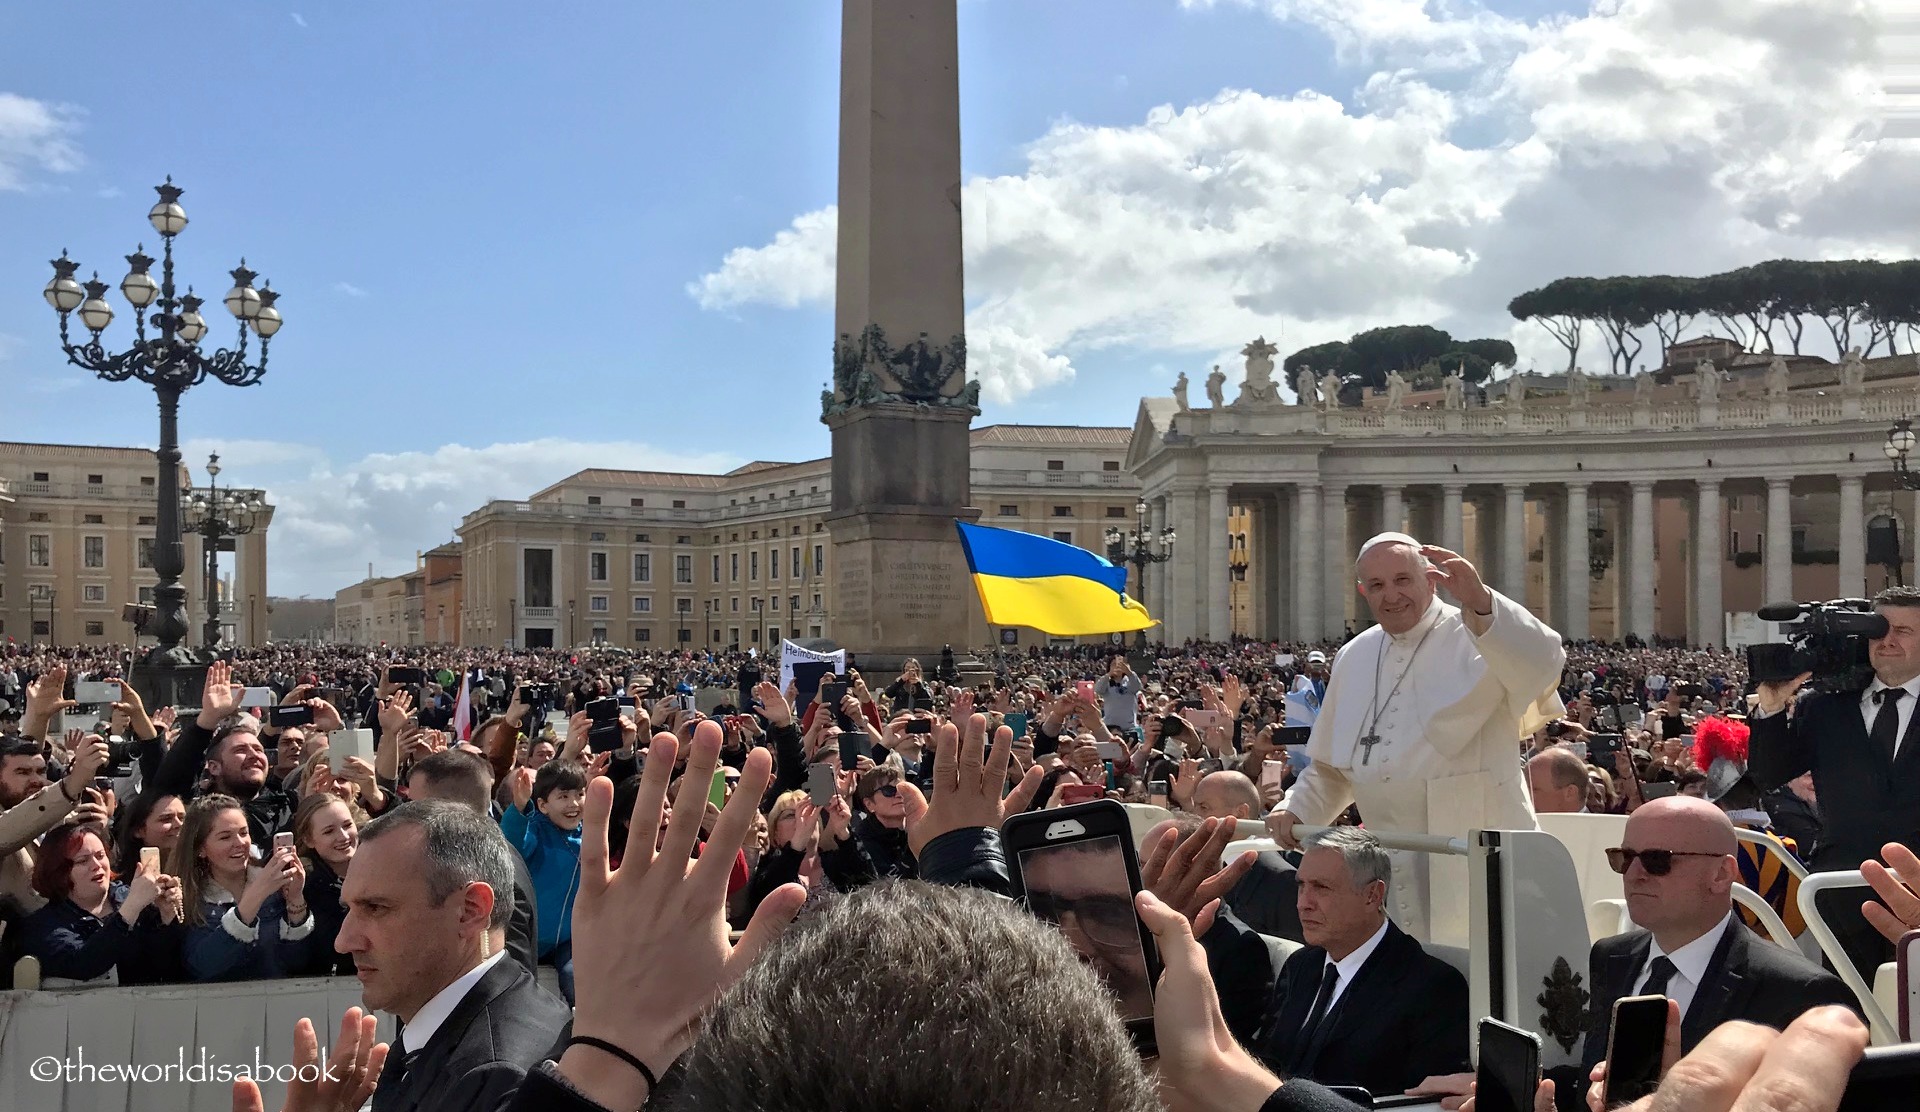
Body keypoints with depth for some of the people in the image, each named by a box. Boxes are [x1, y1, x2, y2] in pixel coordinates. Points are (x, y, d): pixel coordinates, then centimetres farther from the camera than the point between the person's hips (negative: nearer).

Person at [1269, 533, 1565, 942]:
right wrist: (1296, 810, 8)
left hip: (1474, 862, -5)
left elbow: (1542, 663, -29)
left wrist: (1479, 601, -41)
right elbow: (1330, 768, 23)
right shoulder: (1354, 658, 13)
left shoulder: (1475, 638, -6)